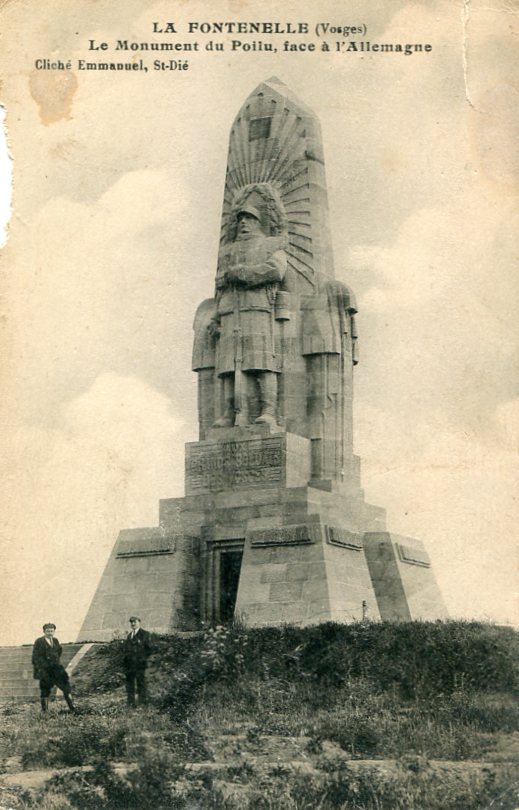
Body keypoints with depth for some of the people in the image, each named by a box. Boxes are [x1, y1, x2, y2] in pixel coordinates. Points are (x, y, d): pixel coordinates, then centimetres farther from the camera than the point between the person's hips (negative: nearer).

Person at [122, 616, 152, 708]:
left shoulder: (144, 634, -1)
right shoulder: (130, 635, 19)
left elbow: (148, 648, -4)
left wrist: (143, 659, -9)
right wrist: (124, 657, 11)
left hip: (139, 664, -7)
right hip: (129, 664, 7)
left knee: (141, 683, -5)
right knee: (129, 683, 8)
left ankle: (142, 703, -1)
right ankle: (131, 703, 15)